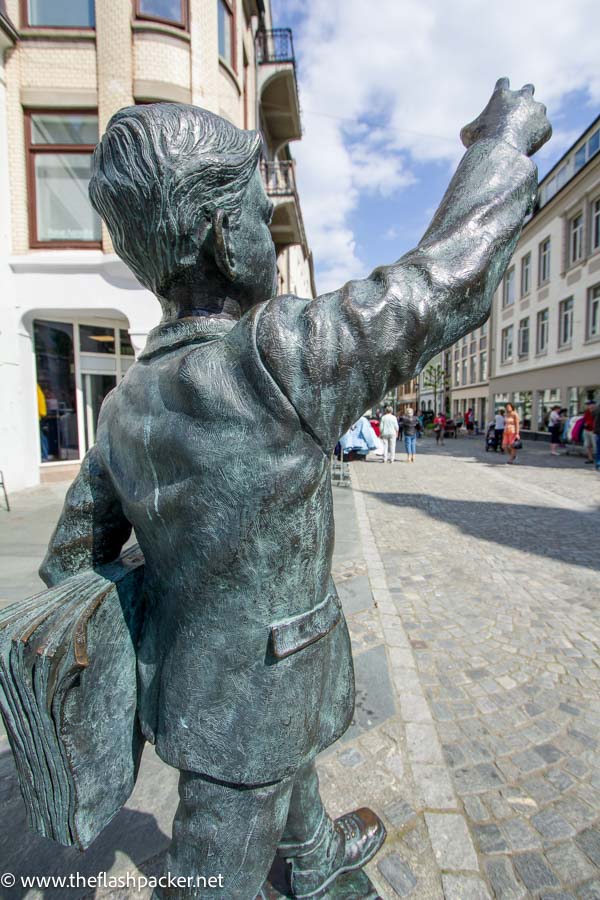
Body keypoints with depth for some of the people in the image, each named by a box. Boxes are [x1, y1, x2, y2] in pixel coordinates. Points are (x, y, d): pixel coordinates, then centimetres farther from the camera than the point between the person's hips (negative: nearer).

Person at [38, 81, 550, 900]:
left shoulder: (129, 404, -8)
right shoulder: (275, 359, -33)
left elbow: (76, 555, 2)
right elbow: (446, 282, -23)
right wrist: (506, 139, -4)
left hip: (189, 671, 8)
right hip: (242, 696, -7)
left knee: (284, 769, 34)